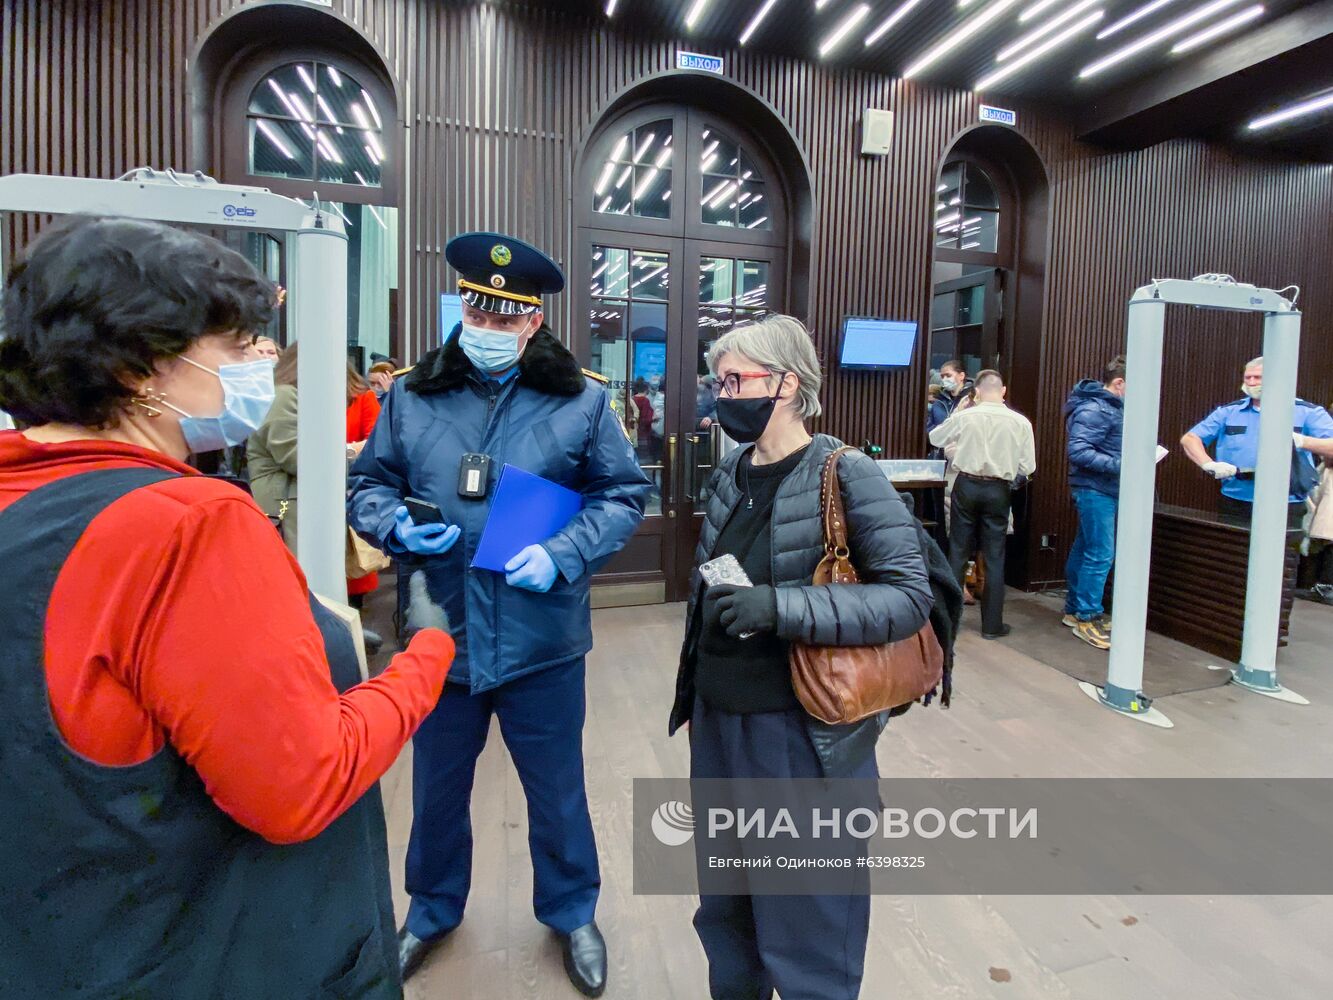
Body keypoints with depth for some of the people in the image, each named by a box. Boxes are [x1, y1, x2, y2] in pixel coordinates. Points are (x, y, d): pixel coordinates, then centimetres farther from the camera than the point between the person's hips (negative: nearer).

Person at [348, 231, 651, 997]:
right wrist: (394, 524, -15)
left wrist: (562, 555, -17)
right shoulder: (412, 398, 0)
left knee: (557, 791, 18)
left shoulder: (583, 402, -6)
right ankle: (434, 909, 53)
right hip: (438, 634, 3)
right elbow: (367, 484, 8)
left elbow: (625, 496, -3)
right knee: (437, 789, 24)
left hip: (541, 638, -2)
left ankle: (572, 913, 47)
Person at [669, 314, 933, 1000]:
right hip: (718, 723, 7)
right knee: (725, 909, 24)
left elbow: (910, 596, -18)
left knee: (805, 920, 13)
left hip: (801, 735, -6)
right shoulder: (731, 473, 5)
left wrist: (779, 607, -28)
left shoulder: (846, 474, -14)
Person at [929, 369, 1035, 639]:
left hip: (967, 486, 0)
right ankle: (992, 624, 14)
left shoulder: (964, 417, -6)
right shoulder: (1020, 422, -6)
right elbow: (1028, 467, -2)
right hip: (998, 491, 0)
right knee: (994, 558, 8)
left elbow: (935, 438, 11)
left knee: (958, 552, 10)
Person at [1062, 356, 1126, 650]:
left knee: (1083, 550, 14)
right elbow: (1078, 451, -24)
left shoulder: (1110, 406, 15)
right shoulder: (1093, 409, -16)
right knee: (1100, 554, -7)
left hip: (1105, 491, 10)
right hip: (1095, 490, -10)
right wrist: (1118, 465, -26)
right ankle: (1087, 618, 1)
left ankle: (1074, 610, 24)